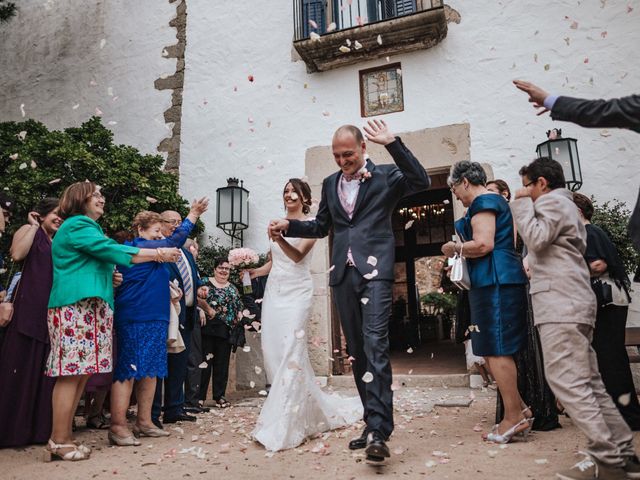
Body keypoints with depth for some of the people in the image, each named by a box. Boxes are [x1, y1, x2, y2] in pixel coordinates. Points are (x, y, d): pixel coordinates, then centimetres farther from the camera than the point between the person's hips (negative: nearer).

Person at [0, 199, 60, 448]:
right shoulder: (29, 231, 4)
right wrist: (33, 226, -9)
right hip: (29, 309, -6)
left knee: (46, 371, 7)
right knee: (21, 369, -2)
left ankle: (41, 427, 13)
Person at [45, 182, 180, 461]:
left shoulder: (86, 228, 28)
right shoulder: (78, 226, -3)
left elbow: (106, 257, 25)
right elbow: (113, 250, -9)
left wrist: (155, 255, 18)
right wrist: (158, 254, -4)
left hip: (89, 308, 10)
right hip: (76, 307, -10)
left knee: (80, 373, 6)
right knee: (72, 373, -9)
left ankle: (62, 437, 10)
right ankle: (59, 443, -4)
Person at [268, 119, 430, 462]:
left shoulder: (385, 175, 4)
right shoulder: (330, 183, 17)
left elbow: (421, 181, -13)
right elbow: (321, 227, 24)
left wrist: (392, 144, -17)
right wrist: (289, 225, 9)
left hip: (374, 270, -5)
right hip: (343, 274, 5)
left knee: (375, 346, -16)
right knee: (357, 352, 9)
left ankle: (379, 432, -13)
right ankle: (373, 423, 20)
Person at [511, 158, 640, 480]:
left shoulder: (551, 202, -2)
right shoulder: (564, 204, 29)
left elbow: (536, 239, -17)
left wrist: (522, 203, -7)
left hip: (561, 303, -11)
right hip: (570, 303, 11)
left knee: (565, 380, -14)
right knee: (587, 382, 9)